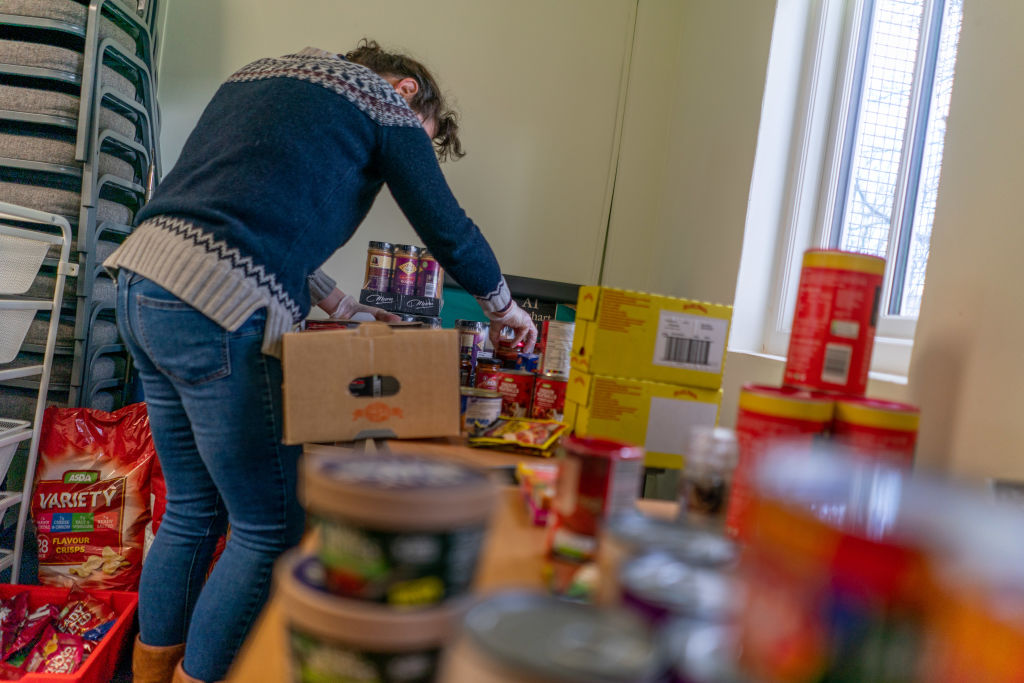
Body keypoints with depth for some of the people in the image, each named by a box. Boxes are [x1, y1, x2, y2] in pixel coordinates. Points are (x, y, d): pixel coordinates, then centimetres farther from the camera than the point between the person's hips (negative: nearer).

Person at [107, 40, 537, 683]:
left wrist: (337, 304, 30)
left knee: (193, 509, 20)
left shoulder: (262, 72, 28)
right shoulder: (384, 101, 5)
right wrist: (505, 307, 24)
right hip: (217, 312, -9)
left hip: (142, 277, 10)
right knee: (273, 529, 3)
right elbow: (448, 227, 7)